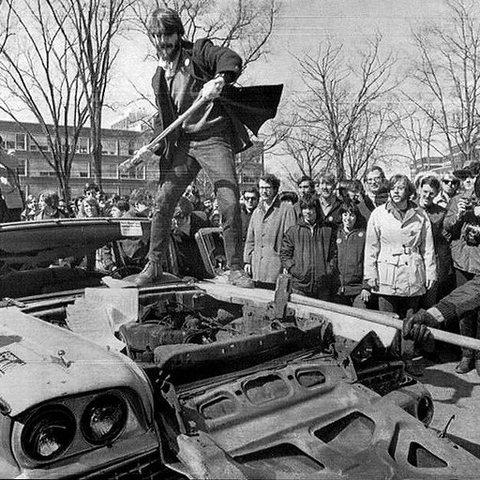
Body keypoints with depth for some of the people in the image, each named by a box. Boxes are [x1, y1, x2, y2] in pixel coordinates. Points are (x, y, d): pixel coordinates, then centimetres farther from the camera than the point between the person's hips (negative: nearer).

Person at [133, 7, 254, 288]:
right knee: (163, 202, -1)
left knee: (230, 203, -14)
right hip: (183, 143, 5)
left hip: (214, 136, -5)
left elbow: (232, 60, -13)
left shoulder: (198, 51, 4)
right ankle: (154, 266, 13)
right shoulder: (159, 78, 19)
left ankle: (236, 270, -2)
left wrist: (219, 80, -35)